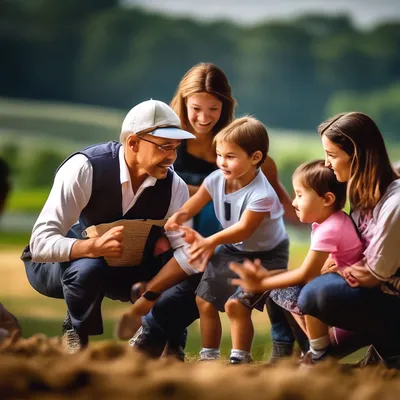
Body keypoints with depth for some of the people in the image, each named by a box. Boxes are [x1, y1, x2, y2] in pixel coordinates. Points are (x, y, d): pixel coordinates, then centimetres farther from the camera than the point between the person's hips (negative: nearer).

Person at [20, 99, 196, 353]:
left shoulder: (174, 186, -16)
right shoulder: (85, 169, -30)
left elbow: (187, 251, -21)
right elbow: (41, 243, -35)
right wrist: (95, 247, -53)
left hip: (120, 269, 4)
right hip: (57, 264, -4)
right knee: (88, 268, -40)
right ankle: (75, 335, -8)